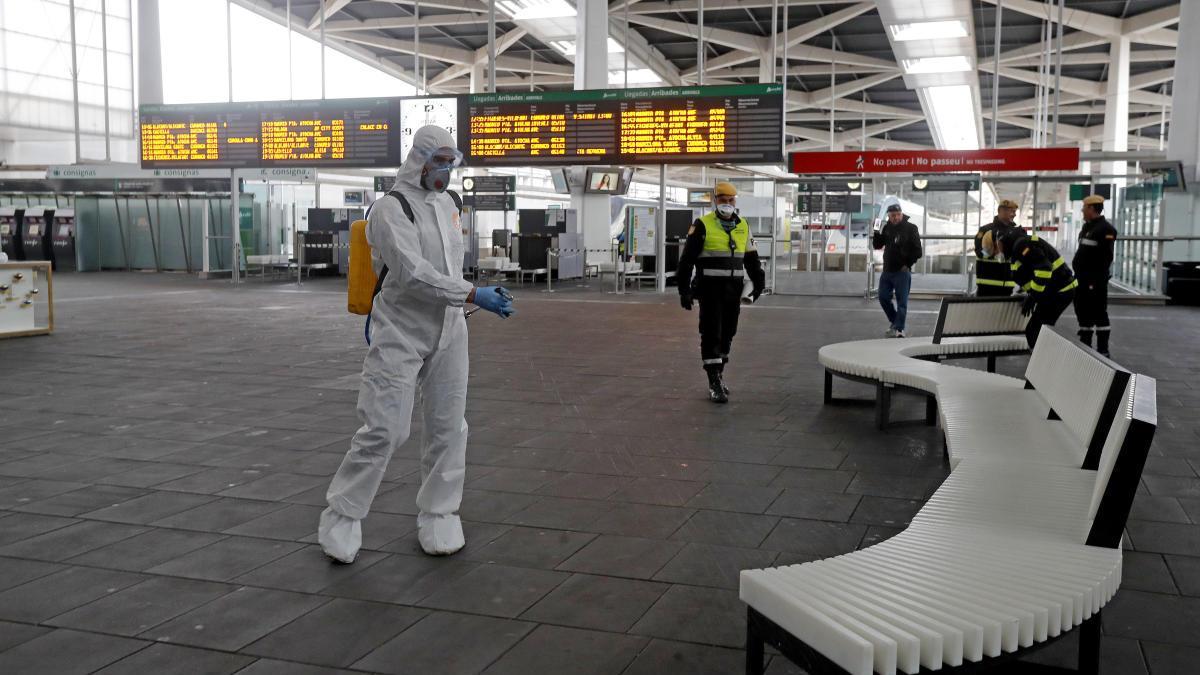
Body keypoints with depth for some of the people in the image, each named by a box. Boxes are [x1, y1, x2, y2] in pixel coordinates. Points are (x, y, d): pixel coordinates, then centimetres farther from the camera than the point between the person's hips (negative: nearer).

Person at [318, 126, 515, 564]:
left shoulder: (447, 204, 11)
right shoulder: (391, 208, -13)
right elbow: (413, 273, -24)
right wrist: (473, 295, -28)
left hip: (448, 333, 7)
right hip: (400, 335, -7)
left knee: (448, 428, 8)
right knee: (384, 429, -8)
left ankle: (437, 516, 21)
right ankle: (342, 517, 9)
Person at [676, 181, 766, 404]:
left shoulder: (743, 226, 10)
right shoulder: (703, 225, -6)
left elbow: (751, 257, 19)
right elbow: (687, 258, -7)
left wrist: (758, 282, 13)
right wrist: (684, 289, -11)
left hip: (733, 290, 5)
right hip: (710, 289, -5)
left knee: (727, 334, 13)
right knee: (711, 334, -6)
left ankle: (718, 374, 28)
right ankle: (714, 383, -4)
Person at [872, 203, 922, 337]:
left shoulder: (910, 228, -6)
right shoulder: (887, 228, 9)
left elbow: (917, 250, -6)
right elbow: (877, 245, 11)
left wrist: (908, 264, -9)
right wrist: (877, 233, -5)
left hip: (902, 271, -6)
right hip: (887, 270, 6)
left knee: (902, 301, -4)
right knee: (883, 297, 8)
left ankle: (898, 329, -3)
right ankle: (895, 321, 27)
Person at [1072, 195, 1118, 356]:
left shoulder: (1105, 229, -14)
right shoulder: (1088, 227, 17)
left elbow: (1105, 257, -20)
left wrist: (1097, 279, -23)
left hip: (1095, 280, -10)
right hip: (1082, 278, 10)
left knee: (1099, 313, -5)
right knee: (1083, 312, 14)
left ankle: (1103, 350, -1)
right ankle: (1085, 346, 24)